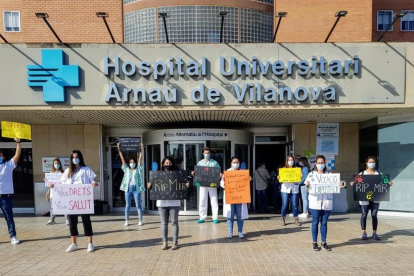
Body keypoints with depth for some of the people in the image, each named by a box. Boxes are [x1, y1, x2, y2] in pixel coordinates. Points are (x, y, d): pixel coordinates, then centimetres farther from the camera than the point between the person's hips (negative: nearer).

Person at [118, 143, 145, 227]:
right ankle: (127, 221, 14)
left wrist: (141, 150, -6)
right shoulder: (126, 169, 9)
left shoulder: (138, 169, 6)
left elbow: (140, 159, 0)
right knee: (127, 205, 7)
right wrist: (119, 149, 1)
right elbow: (122, 159, 5)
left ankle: (140, 220, 8)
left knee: (138, 205, 3)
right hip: (128, 188, 2)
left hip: (136, 188, -1)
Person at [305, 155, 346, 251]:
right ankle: (314, 243, 13)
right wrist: (307, 185, -25)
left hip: (327, 202, 2)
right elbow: (307, 189, -3)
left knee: (324, 223, 10)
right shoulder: (311, 174, 2)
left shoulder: (329, 174, 7)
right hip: (315, 202, -2)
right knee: (315, 222, 4)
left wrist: (341, 184, -21)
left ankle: (324, 242, 20)